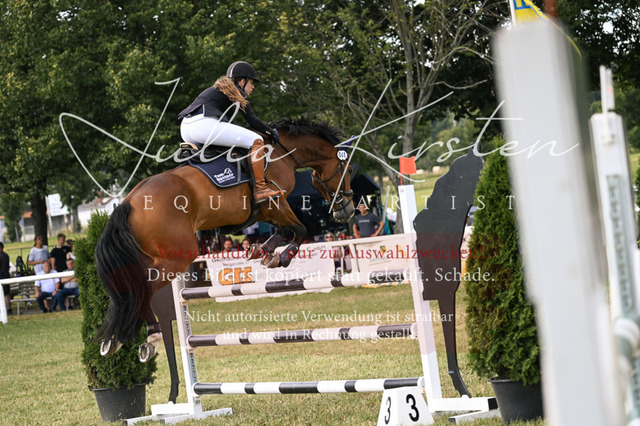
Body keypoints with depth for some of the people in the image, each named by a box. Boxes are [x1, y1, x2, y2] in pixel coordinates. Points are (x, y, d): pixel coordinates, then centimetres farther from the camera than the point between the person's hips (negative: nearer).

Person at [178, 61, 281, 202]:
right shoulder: (237, 91, 9)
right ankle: (260, 189, -11)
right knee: (256, 141, -7)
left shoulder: (216, 90, 33)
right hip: (204, 124, -10)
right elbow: (252, 121, 4)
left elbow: (226, 122, 37)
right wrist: (271, 132, 18)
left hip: (185, 130, 10)